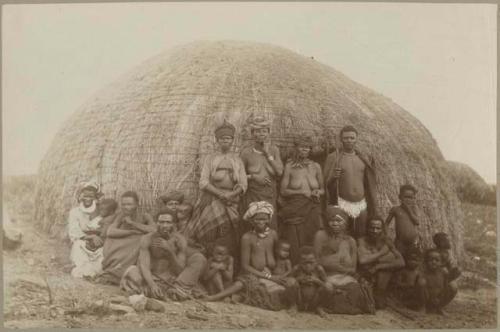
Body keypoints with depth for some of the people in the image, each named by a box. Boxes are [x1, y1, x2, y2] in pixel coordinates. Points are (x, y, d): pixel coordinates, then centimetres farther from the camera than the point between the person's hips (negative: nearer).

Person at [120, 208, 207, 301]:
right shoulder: (147, 239, -13)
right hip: (153, 279, -1)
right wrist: (152, 285, -41)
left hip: (173, 279, 1)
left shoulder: (180, 240, -10)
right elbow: (144, 266, -22)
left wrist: (170, 251, -28)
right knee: (132, 272, -32)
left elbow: (180, 271, -13)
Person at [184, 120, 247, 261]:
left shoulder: (237, 161, 14)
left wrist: (231, 194, -14)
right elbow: (203, 182, -1)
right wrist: (220, 193, -15)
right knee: (210, 239, -11)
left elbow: (243, 184, 5)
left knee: (228, 241, -7)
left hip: (231, 203, 1)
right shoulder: (211, 159, 10)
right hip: (212, 201, -1)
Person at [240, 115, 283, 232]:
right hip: (252, 197, -2)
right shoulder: (246, 152, -3)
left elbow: (280, 172, -5)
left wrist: (268, 154, -7)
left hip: (270, 197, 3)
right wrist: (253, 176, -14)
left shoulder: (274, 150, 5)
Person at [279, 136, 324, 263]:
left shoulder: (315, 167, 9)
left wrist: (318, 192, -3)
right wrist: (302, 192, -10)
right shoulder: (289, 166, 0)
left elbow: (322, 189, 19)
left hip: (312, 210, 3)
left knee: (311, 242, 0)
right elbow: (283, 191, -2)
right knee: (294, 244, -3)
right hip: (294, 211, -3)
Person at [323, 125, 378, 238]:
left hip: (361, 205, 3)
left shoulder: (364, 159, 11)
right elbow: (326, 183, -2)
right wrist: (333, 177, -23)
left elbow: (370, 185, 14)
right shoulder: (333, 158, 1)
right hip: (342, 205, -3)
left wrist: (374, 207, 9)